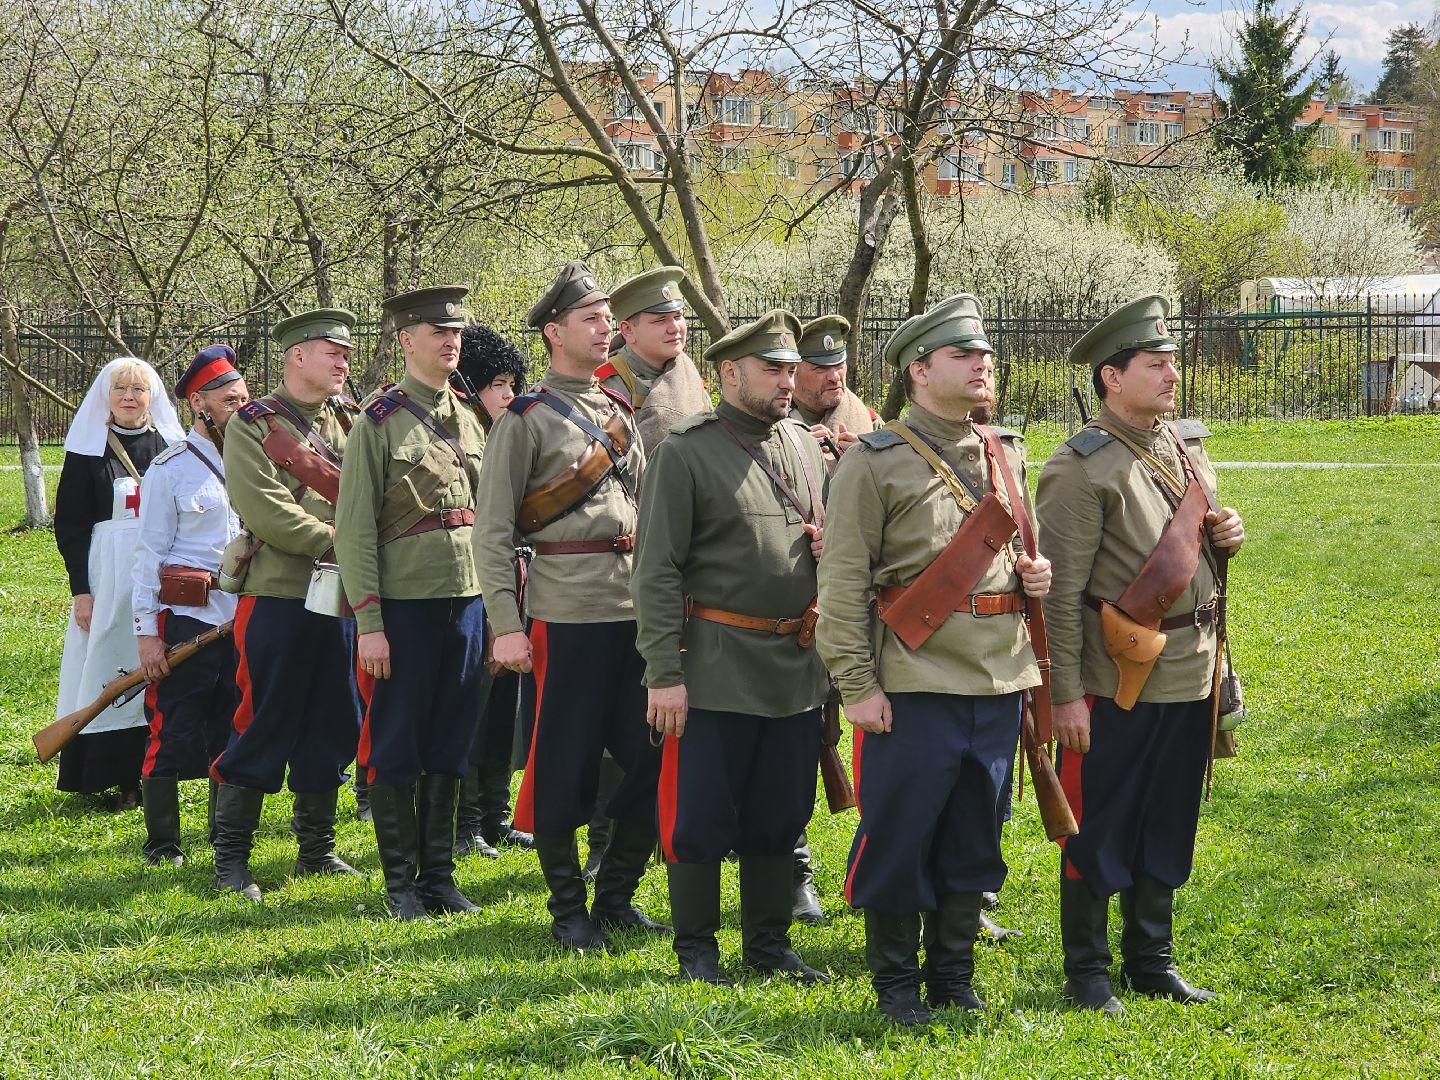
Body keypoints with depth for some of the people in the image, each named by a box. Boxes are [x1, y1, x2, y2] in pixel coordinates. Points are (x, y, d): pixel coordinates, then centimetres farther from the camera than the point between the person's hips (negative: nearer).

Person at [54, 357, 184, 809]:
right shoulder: (88, 449, 1)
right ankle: (117, 779, 5)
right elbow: (69, 524, 0)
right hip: (108, 575, -2)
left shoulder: (172, 446, 8)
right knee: (111, 677, -1)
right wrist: (80, 589, -7)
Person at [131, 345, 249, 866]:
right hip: (186, 618, -5)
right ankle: (161, 845, 8)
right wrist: (146, 632, -11)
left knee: (233, 731, 11)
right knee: (173, 734, -1)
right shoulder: (171, 468, -5)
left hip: (243, 618, 5)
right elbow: (150, 554, -6)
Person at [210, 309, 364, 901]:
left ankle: (317, 848, 22)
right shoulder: (252, 426, -4)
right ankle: (231, 860, 5)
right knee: (262, 727, -3)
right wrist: (336, 541, -17)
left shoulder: (351, 422, 15)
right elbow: (265, 508, -15)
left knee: (331, 728, 11)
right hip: (278, 599, -6)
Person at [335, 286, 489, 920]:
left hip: (466, 602, 6)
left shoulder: (469, 420, 12)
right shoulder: (380, 420, -6)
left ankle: (439, 874, 20)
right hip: (404, 605, -5)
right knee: (396, 748, 3)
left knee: (450, 747, 11)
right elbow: (354, 529, -9)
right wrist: (368, 623, -14)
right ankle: (402, 884, 11)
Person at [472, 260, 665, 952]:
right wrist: (505, 627, -12)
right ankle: (568, 910, 13)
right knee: (564, 770, 1)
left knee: (656, 763, 4)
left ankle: (616, 896, 19)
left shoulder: (624, 413, 16)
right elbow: (492, 529, -6)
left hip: (638, 611, 6)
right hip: (565, 616, -6)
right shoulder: (526, 419, -2)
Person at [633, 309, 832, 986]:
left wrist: (830, 543, 0)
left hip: (797, 667, 6)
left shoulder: (805, 446, 11)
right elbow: (656, 571, -10)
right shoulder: (686, 453, -7)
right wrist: (663, 674, -15)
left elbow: (833, 533, 25)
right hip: (717, 667, -6)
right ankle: (696, 949, 14)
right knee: (701, 816, 1)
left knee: (780, 813, 12)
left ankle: (770, 942, 24)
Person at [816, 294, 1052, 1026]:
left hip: (999, 682, 5)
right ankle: (896, 983, 13)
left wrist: (1035, 577, 4)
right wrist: (856, 684, -12)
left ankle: (955, 976, 23)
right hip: (916, 684, -5)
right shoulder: (875, 462, -5)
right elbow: (843, 583, -7)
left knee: (975, 836, 11)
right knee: (899, 835, 0)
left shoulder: (1006, 458, 14)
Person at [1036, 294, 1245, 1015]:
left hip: (1190, 672, 7)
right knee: (1099, 832, 3)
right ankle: (1087, 973, 15)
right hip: (1117, 678, -7)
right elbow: (1060, 592, -15)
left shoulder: (1188, 446, 11)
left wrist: (1229, 535, 0)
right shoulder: (1082, 468, -13)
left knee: (1169, 825, 16)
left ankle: (1153, 960, 29)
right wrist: (1065, 692, -17)